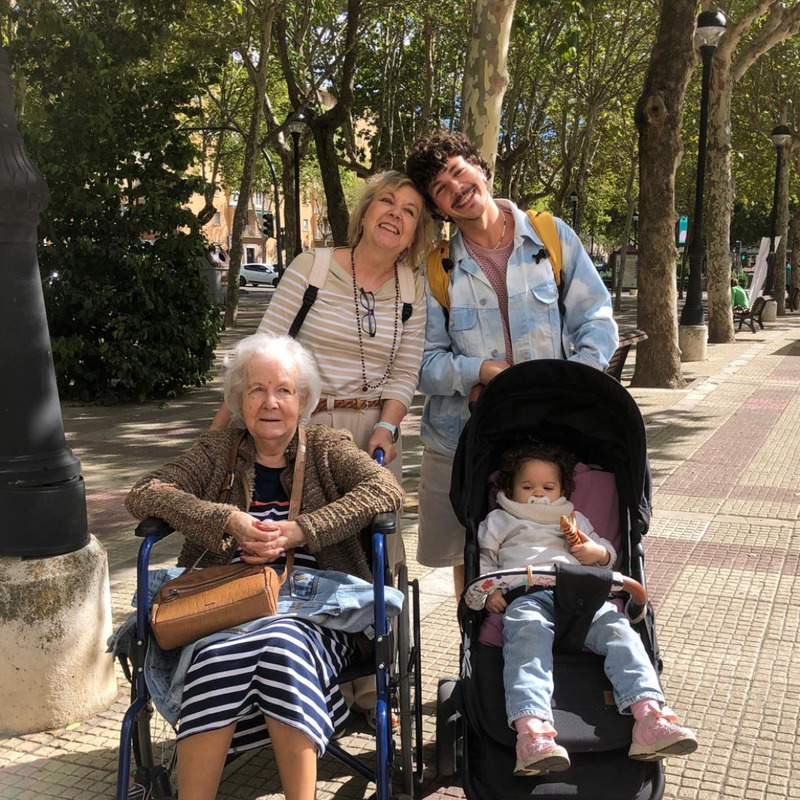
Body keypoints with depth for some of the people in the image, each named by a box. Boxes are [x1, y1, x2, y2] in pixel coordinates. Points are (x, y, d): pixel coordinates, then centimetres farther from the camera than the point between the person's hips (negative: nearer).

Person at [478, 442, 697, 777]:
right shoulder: (499, 521, 32)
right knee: (527, 641, -37)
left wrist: (597, 553, 10)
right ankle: (531, 731, -58)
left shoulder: (574, 520, 38)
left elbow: (609, 552, 36)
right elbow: (484, 559, 24)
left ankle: (649, 717, -43)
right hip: (527, 596, -3)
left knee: (618, 629, -28)